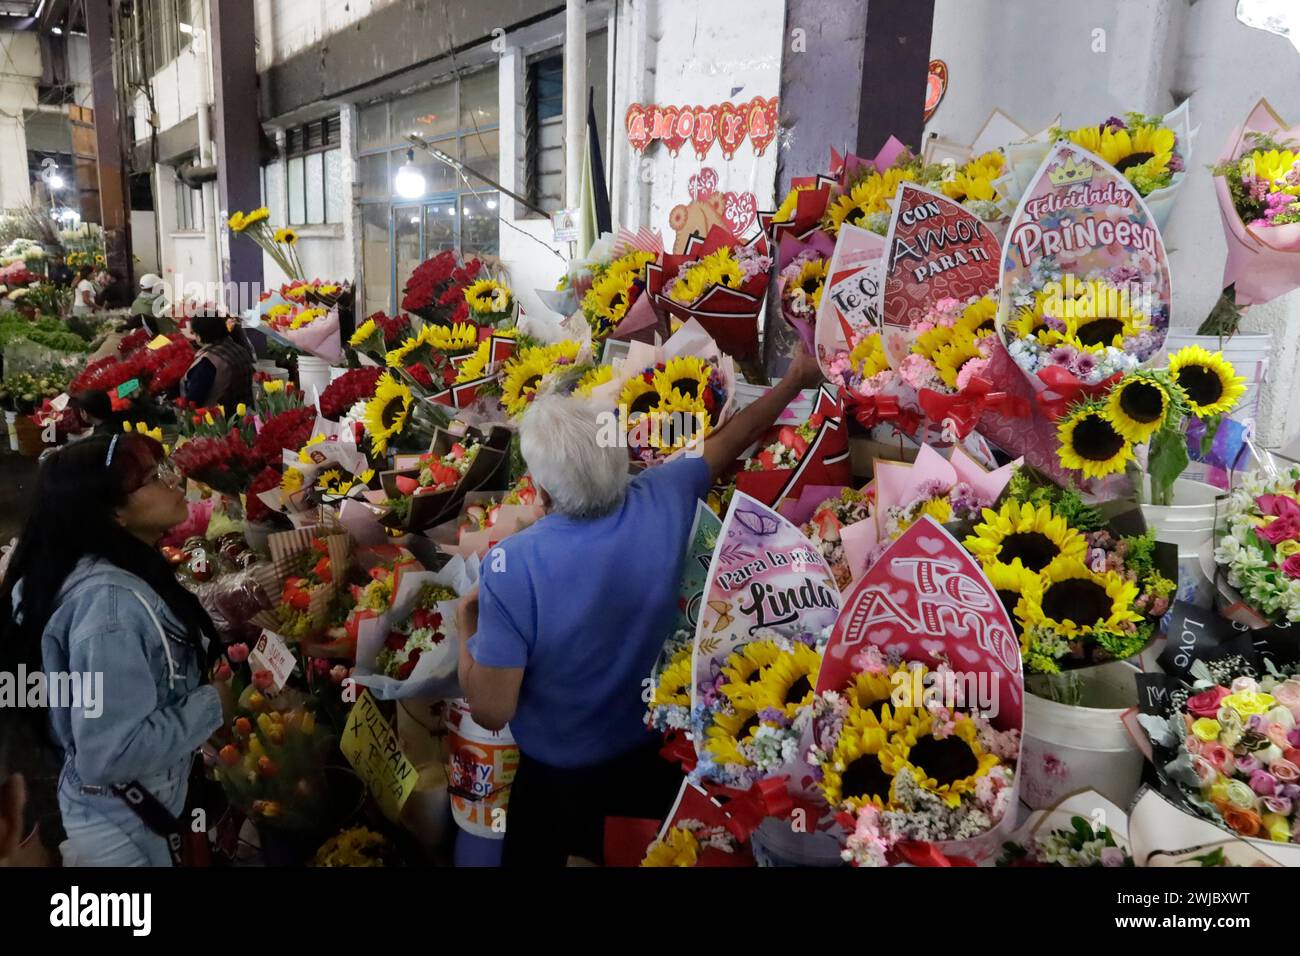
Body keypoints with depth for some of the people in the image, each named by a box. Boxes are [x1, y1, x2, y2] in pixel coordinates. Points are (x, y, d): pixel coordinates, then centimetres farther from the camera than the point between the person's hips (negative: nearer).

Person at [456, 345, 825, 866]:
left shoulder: (513, 565, -32)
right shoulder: (663, 500, -21)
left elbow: (492, 710, -24)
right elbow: (728, 441, -3)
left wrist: (466, 626, -8)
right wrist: (795, 379, 11)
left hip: (560, 779, -3)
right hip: (660, 756, 4)